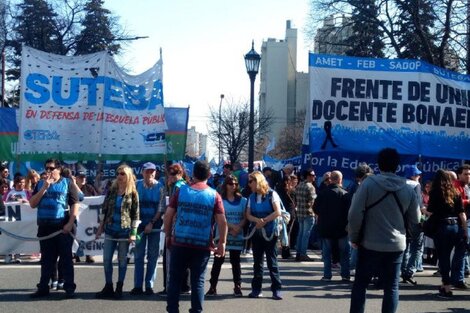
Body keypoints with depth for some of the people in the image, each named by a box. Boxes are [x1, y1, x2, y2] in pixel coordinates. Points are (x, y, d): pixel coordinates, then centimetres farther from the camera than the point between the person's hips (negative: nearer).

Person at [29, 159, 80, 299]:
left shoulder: (67, 183, 2)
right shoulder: (40, 184, 12)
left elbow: (75, 204, -3)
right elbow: (32, 204, 3)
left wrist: (70, 223, -13)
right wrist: (44, 188, -7)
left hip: (63, 226, -4)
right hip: (45, 227, 4)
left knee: (66, 258, 1)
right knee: (46, 258, 10)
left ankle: (69, 288, 3)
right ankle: (43, 287, 16)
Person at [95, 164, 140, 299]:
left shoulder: (132, 193, -4)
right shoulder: (111, 190, 6)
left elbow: (136, 214, -4)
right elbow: (104, 209, 10)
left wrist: (133, 233, -9)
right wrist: (100, 227, 7)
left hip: (124, 231, -3)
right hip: (110, 230, 4)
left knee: (122, 260, 4)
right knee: (107, 259, 3)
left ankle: (119, 289, 13)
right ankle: (108, 287, 13)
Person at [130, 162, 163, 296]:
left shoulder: (160, 187, -3)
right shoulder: (137, 185, 1)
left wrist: (152, 223, -10)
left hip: (154, 224, -1)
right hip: (140, 224, 1)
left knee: (153, 256, 3)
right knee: (138, 255, 3)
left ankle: (149, 286, 10)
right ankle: (137, 286, 9)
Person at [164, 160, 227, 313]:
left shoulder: (181, 191, 0)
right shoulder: (214, 195, -2)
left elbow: (168, 215, -1)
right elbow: (222, 222, -6)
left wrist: (168, 235, 10)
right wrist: (222, 244, 1)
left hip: (179, 242, 0)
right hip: (202, 245, 0)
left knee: (175, 278, 9)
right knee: (198, 280, 7)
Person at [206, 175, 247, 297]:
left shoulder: (242, 200, 10)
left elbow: (245, 217, 4)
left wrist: (238, 228, -13)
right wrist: (231, 226, -16)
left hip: (237, 235, 2)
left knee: (235, 260, 6)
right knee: (218, 260, -2)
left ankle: (237, 287, 11)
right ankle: (213, 287, 1)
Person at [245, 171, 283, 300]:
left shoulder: (272, 194, -5)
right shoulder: (252, 197, 11)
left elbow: (278, 212, -12)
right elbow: (248, 215, 3)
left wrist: (264, 221, -13)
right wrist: (257, 220, -17)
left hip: (270, 233, -5)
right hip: (256, 233, 5)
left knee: (272, 261, -3)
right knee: (257, 261, 8)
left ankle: (276, 289, 1)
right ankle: (256, 289, 13)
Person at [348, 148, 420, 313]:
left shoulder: (368, 184, -11)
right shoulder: (408, 189, 1)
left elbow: (355, 214, -13)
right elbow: (415, 219, 7)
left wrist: (354, 237, -1)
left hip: (370, 244, -2)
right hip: (397, 245, 3)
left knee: (360, 284, 9)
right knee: (391, 287, 9)